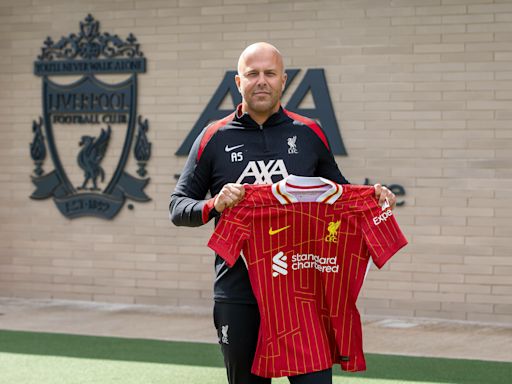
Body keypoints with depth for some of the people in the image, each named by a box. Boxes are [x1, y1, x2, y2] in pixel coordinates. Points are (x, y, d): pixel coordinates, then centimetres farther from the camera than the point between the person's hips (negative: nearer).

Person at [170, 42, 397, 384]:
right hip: (237, 294, 0)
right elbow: (178, 207, 5)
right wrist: (214, 205, -15)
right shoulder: (214, 138, 5)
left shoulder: (309, 134, 8)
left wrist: (371, 198, -1)